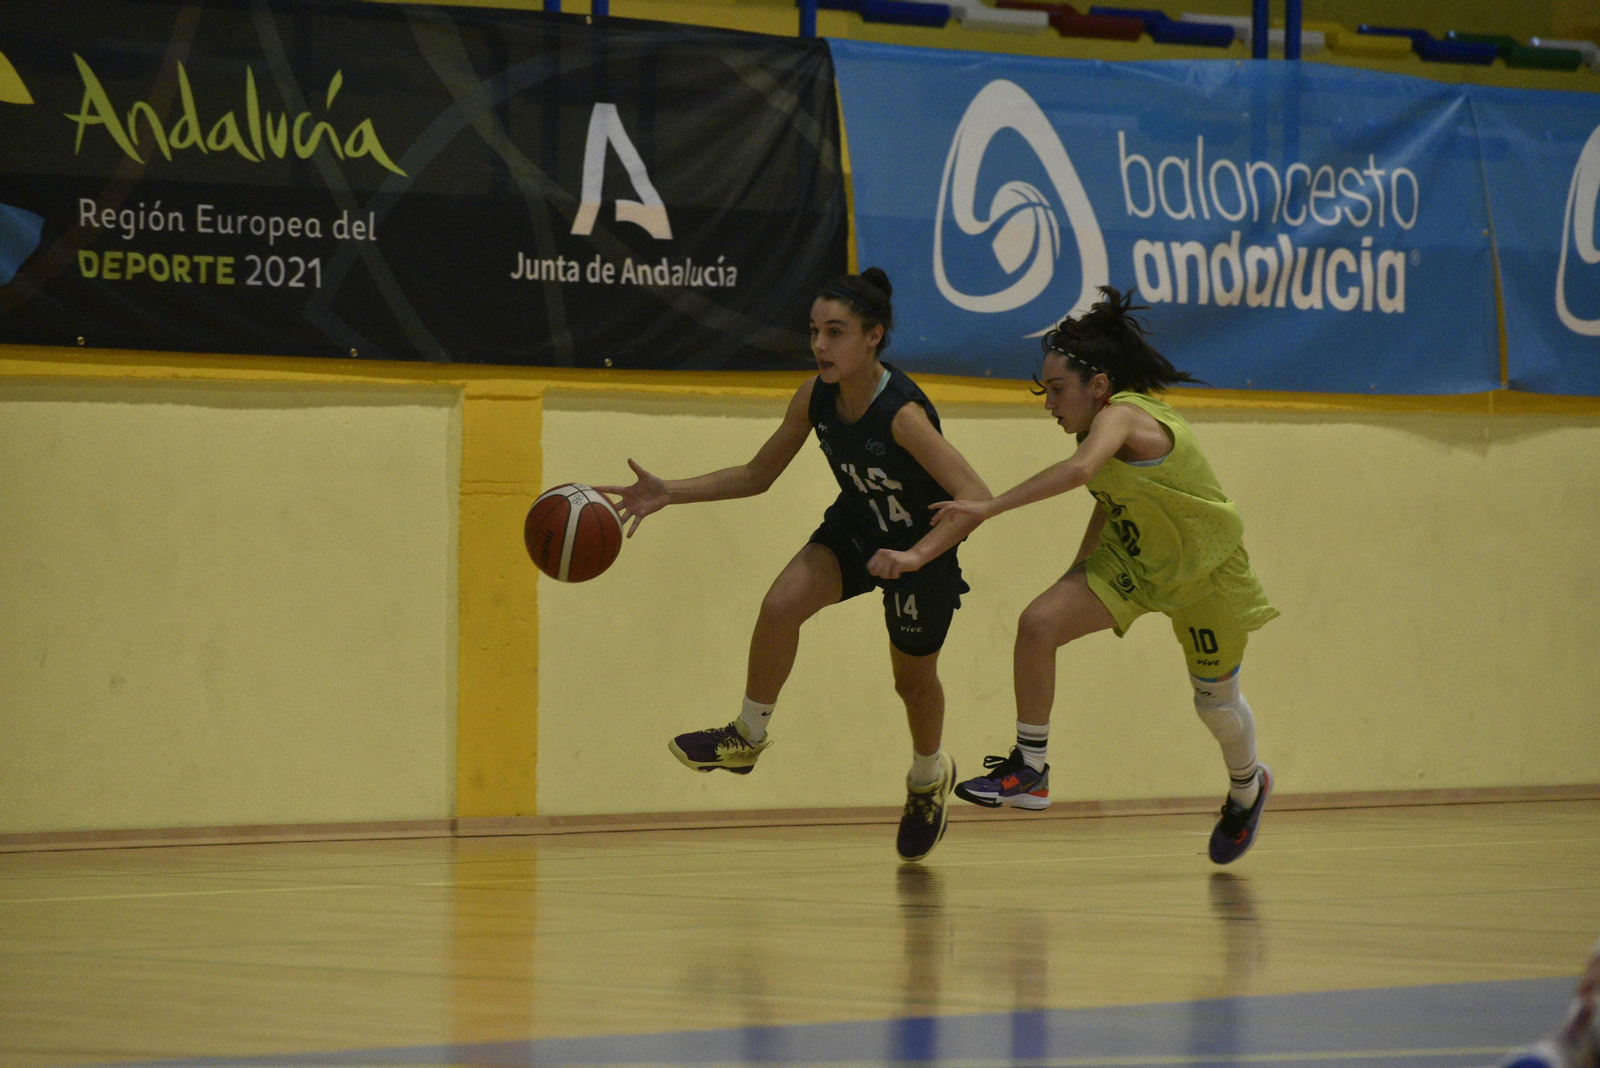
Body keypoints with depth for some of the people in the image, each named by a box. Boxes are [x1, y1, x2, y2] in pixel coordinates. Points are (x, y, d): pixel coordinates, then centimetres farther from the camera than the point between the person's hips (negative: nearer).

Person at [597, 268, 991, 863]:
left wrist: (914, 556, -52)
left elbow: (976, 496, -40)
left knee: (913, 677, 15)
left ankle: (929, 778, 46)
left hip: (923, 549, -5)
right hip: (854, 529, 5)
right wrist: (670, 494, -13)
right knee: (781, 606, -21)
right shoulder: (815, 396, -15)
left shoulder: (902, 413, -35)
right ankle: (748, 736, -1)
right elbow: (757, 475, -3)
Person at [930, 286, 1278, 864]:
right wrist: (1080, 569, 10)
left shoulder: (1121, 415, -32)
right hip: (1133, 556, 7)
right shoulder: (1106, 425, -7)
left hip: (1206, 571, -7)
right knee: (1038, 623, -17)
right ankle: (1029, 769, -9)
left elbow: (1081, 469, -53)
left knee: (1215, 700, 14)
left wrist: (990, 507, -54)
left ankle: (1246, 788, 47)